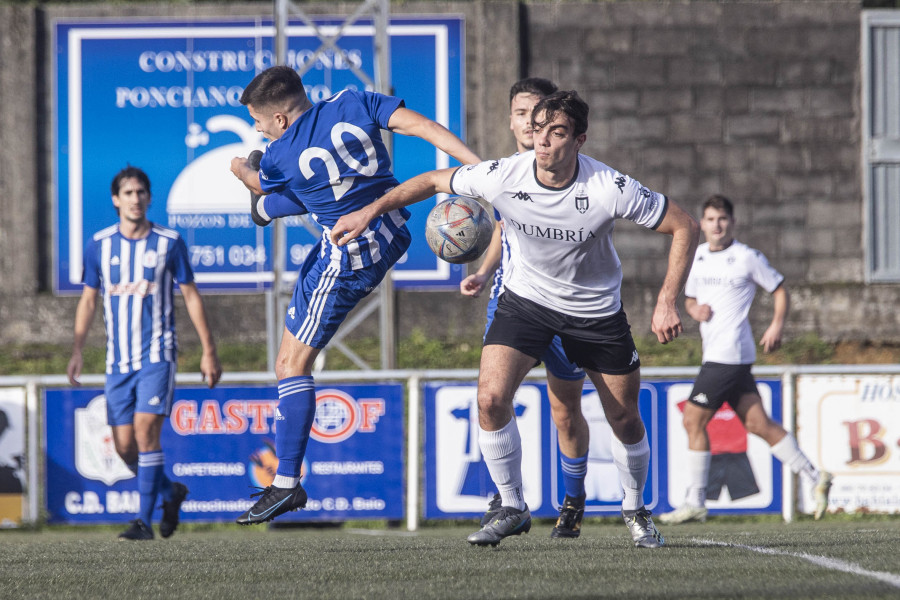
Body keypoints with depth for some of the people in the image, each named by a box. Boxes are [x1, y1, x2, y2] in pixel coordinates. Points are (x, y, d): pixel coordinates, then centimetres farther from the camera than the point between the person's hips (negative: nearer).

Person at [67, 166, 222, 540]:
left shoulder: (169, 242, -1)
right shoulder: (99, 244, 5)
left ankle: (144, 520, -14)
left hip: (157, 354, -3)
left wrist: (209, 351, 4)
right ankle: (171, 492, 27)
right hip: (118, 359, 3)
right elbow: (88, 300, 13)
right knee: (124, 446, 0)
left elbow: (191, 296, 6)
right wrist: (77, 350, 4)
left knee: (146, 430, -18)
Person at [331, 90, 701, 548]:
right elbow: (434, 182, -4)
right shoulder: (502, 177, -23)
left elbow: (685, 227, -18)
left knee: (625, 420, 4)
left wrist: (667, 303, -22)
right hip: (525, 299, 1)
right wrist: (371, 210, -5)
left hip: (597, 312, -1)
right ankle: (511, 508, 1)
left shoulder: (609, 189, -28)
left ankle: (635, 511, 33)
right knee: (491, 398, -18)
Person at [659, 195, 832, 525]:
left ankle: (695, 503, 0)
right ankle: (815, 477, 11)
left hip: (729, 355, -8)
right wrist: (694, 309, 2)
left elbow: (780, 290, 3)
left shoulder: (748, 258, -5)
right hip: (715, 353, 8)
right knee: (758, 424, 6)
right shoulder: (698, 256, 15)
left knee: (693, 420, -7)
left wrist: (776, 326, -12)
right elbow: (690, 297, 26)